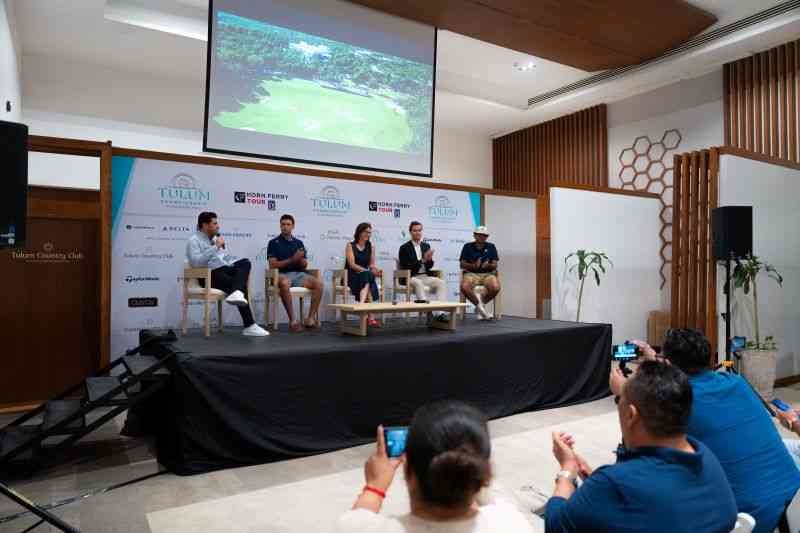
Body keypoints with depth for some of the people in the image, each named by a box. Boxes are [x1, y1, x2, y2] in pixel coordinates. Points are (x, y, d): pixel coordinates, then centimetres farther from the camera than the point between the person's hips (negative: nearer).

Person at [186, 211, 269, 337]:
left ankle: (236, 293, -46)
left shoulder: (214, 238, 22)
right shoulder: (194, 240, -3)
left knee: (245, 262, -21)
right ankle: (249, 326, -25)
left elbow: (225, 256, 26)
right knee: (241, 286, -27)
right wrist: (215, 247, -19)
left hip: (224, 269, 8)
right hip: (209, 275, -8)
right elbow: (195, 262, -21)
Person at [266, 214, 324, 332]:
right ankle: (292, 320, -32)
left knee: (318, 283, -25)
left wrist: (301, 260, -9)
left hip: (299, 274, 4)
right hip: (282, 274, -4)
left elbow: (304, 266, 15)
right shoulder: (274, 243, 7)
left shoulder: (299, 243, 18)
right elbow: (272, 265, -5)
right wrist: (292, 259, -12)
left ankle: (311, 317, -22)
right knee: (284, 284, -41)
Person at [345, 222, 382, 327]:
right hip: (351, 277, -4)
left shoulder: (370, 247, 13)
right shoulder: (350, 246, 0)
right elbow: (352, 265, -11)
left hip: (366, 276, 4)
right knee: (367, 276, -34)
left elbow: (372, 264, 7)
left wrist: (374, 270, -18)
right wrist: (368, 271, -23)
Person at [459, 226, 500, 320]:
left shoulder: (491, 247, 11)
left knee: (496, 288, -31)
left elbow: (495, 265, 6)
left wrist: (488, 265, -18)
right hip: (471, 273, -1)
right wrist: (473, 265, -18)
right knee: (464, 287, -35)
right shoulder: (467, 246, 7)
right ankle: (480, 306, -10)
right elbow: (462, 264, 1)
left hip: (487, 274, 1)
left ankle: (479, 306, -3)